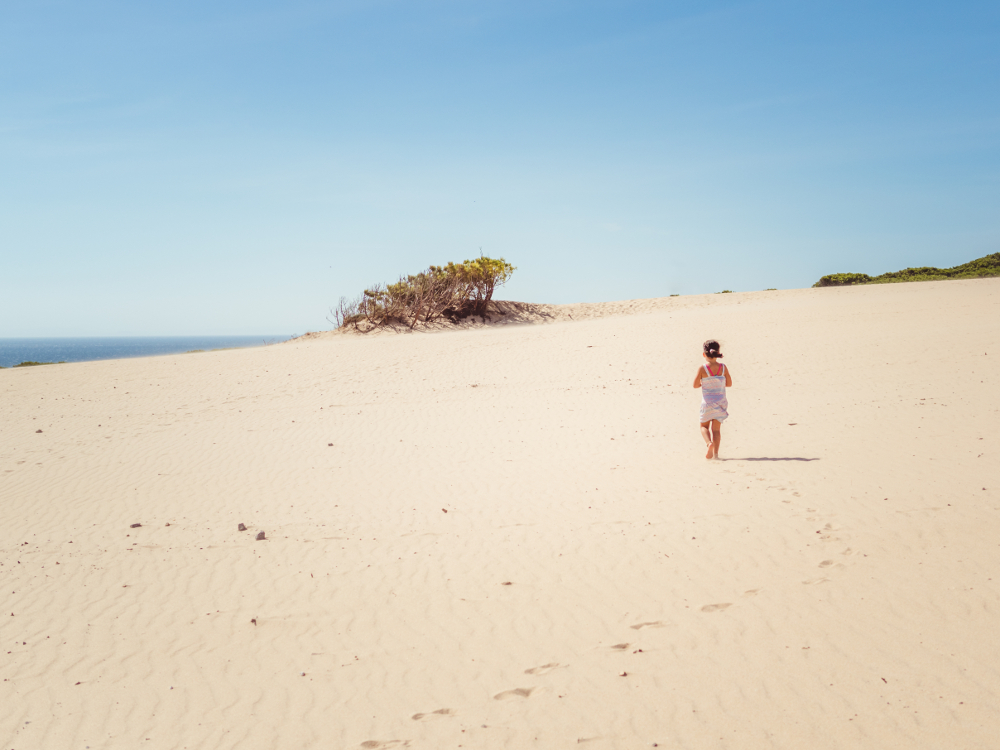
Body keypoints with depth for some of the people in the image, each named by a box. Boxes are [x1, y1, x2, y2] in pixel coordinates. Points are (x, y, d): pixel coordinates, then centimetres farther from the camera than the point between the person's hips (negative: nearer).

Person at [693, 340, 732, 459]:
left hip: (707, 403, -2)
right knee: (716, 428, 11)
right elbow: (729, 384, 3)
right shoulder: (723, 367, -6)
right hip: (720, 402, 2)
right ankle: (715, 452, 4)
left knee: (704, 426, 15)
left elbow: (695, 385, -7)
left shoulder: (702, 369, -13)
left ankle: (709, 443, -13)